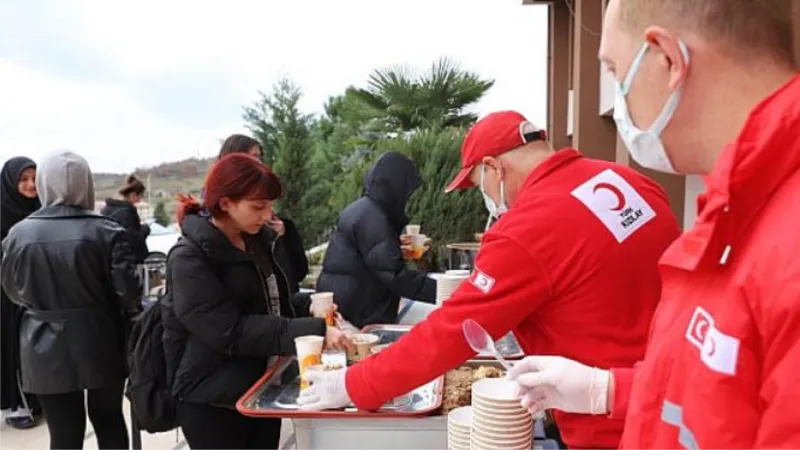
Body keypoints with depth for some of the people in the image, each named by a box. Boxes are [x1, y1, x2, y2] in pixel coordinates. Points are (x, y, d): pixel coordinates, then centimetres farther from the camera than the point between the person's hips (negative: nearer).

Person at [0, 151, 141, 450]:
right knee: (109, 421, 19)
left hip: (46, 350, 1)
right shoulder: (106, 231, -13)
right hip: (100, 344, -1)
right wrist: (129, 324, 7)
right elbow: (127, 290, -14)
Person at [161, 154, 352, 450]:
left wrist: (309, 307, -7)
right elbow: (231, 332, -26)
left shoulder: (256, 240, 4)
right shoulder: (190, 259, -19)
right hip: (212, 402, -7)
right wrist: (313, 331, -31)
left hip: (263, 390, 7)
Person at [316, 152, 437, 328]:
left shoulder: (363, 210, 12)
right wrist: (440, 290, -21)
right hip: (354, 319, -10)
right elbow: (394, 274, -23)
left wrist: (400, 249, 18)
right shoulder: (371, 216, -18)